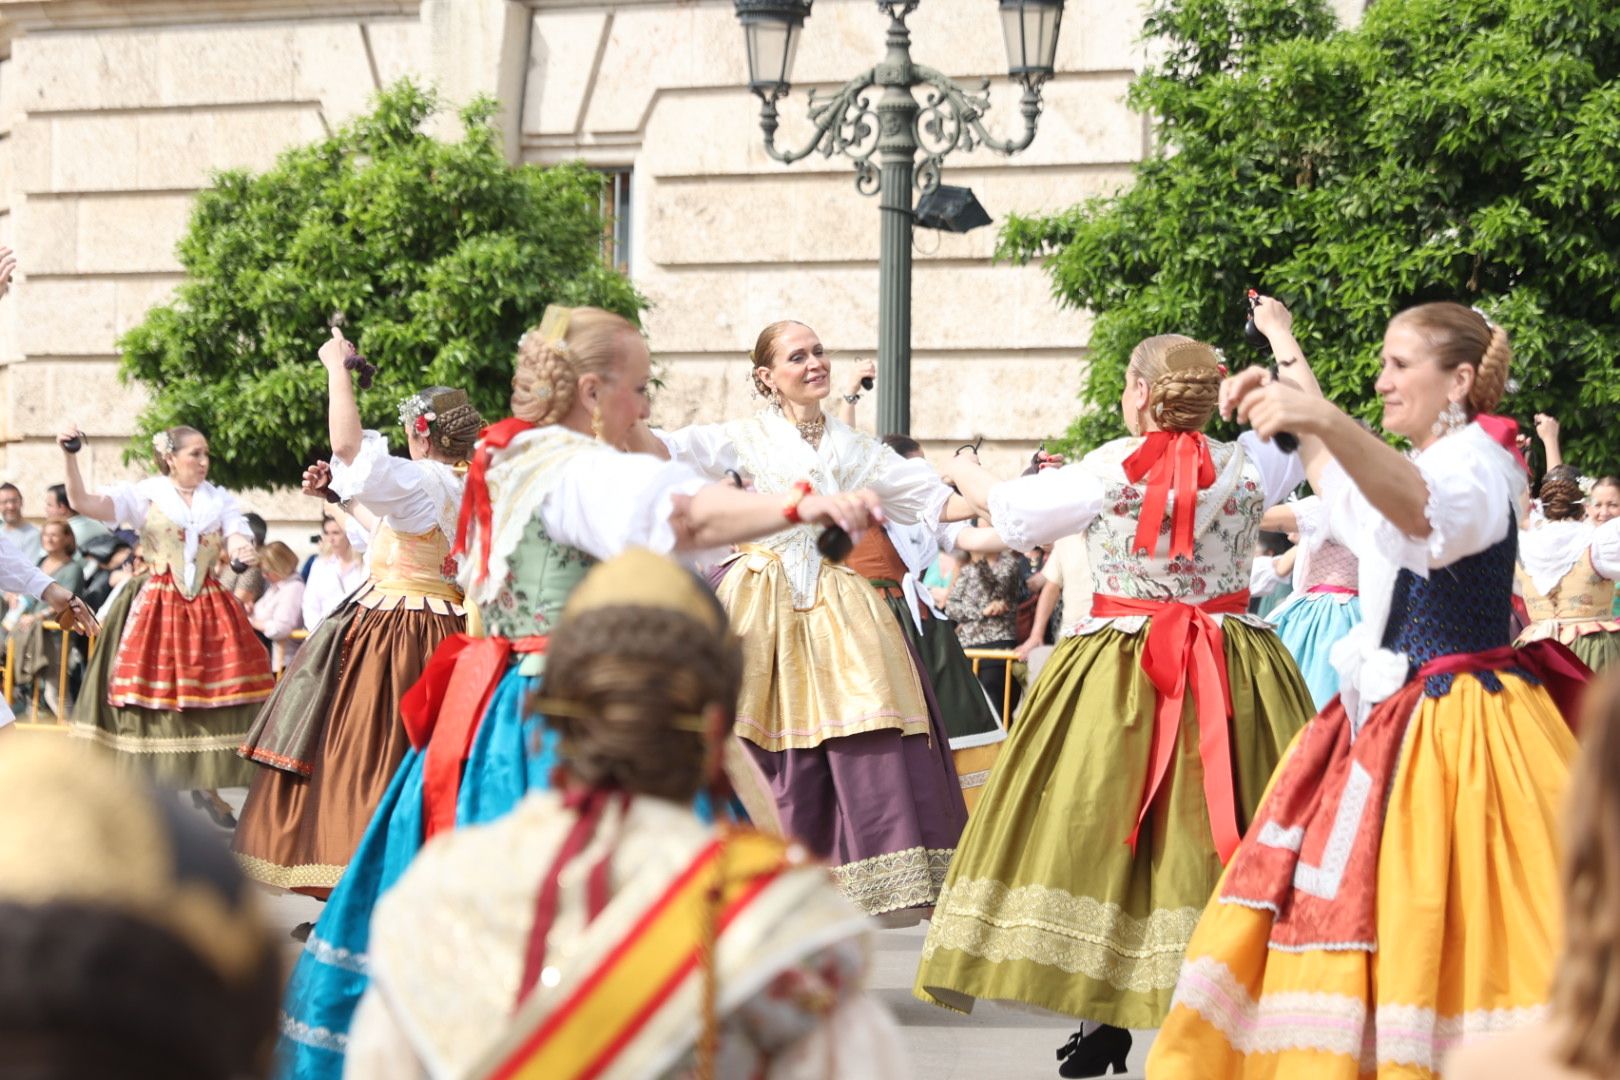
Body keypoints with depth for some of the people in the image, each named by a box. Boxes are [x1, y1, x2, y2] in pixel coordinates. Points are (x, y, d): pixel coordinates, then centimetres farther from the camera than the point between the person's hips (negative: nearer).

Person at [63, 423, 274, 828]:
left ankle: (207, 785, 20)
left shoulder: (219, 500, 10)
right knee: (154, 700, -3)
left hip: (210, 609, 3)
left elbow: (237, 535, -7)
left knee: (211, 700, 3)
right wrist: (69, 457, -24)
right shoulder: (145, 496, 0)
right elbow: (82, 501, -10)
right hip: (157, 608, -3)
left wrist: (242, 550, -31)